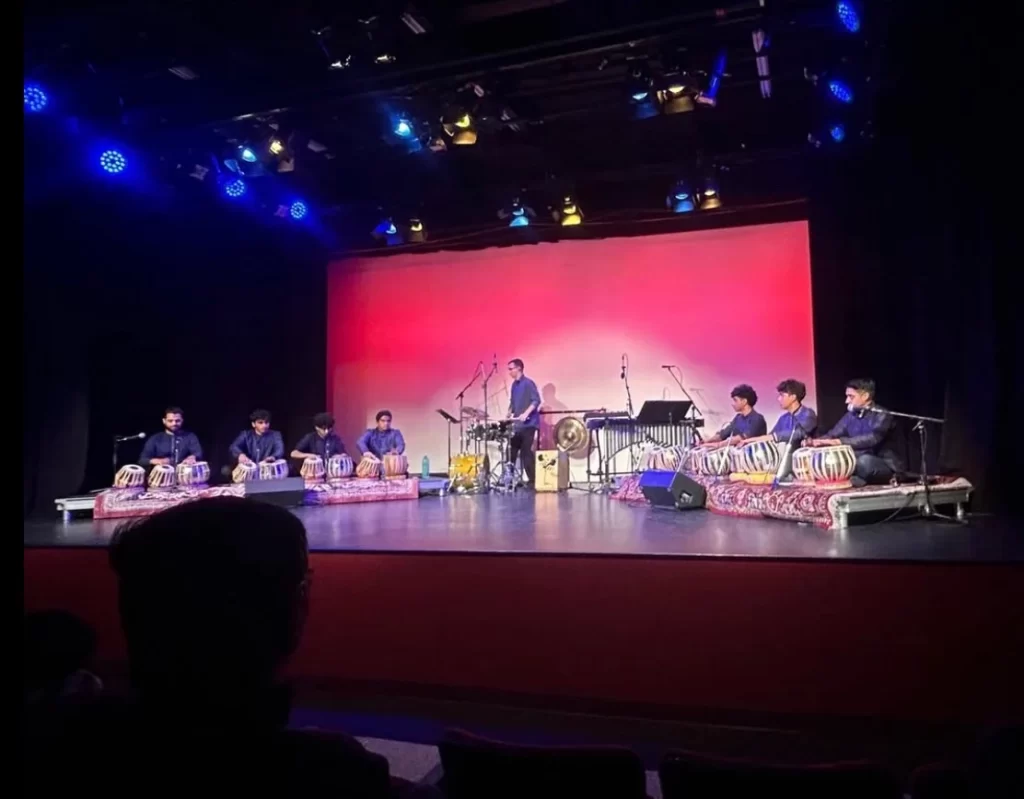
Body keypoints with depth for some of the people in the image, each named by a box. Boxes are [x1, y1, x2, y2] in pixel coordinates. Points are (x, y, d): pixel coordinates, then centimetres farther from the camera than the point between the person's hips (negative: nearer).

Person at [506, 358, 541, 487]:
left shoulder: (528, 383, -9)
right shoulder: (514, 385, 15)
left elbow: (536, 401, -17)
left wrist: (526, 414, -27)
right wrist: (509, 415, 8)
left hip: (528, 424, -8)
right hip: (517, 425, 8)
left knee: (526, 453, -8)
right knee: (511, 452, 6)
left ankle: (532, 481, -2)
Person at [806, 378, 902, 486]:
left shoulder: (881, 415, -14)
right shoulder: (851, 415, 7)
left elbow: (872, 439, -32)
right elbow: (833, 434, -2)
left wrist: (840, 442, -43)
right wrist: (815, 441, -24)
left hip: (886, 466, -6)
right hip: (859, 463, 7)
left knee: (865, 460, -38)